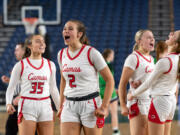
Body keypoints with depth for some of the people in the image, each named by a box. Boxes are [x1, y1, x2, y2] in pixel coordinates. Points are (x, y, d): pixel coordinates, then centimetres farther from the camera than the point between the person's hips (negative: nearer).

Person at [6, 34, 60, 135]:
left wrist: (60, 108, 16)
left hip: (45, 107, 4)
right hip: (27, 106, -3)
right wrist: (8, 103, -14)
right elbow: (11, 87, 2)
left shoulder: (50, 65, 9)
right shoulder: (21, 65, -1)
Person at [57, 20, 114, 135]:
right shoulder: (61, 54, 8)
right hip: (69, 105, 4)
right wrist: (61, 105, 18)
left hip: (90, 104, -4)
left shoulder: (91, 53, -8)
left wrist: (104, 107, -11)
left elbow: (110, 80, -5)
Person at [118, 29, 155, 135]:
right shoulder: (134, 58, -9)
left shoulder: (151, 59, 15)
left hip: (151, 102, 8)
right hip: (138, 103, -8)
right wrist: (123, 106, -19)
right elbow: (122, 84, -12)